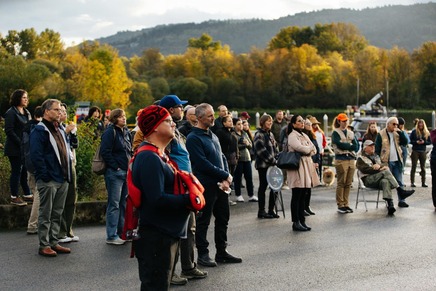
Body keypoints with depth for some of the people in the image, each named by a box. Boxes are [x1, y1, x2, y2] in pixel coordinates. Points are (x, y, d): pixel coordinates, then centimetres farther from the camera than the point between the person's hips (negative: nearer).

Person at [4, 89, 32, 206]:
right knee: (16, 171, -2)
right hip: (15, 149, -7)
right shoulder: (11, 113, -9)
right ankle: (14, 197, 6)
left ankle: (27, 195, 18)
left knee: (25, 171, 10)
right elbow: (9, 131, -14)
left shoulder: (26, 112, 14)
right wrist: (21, 143, -17)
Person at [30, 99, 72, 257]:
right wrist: (45, 176, -20)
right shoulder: (39, 130, -11)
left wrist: (67, 174, 13)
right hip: (48, 181, -8)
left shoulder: (60, 130, 16)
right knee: (45, 214, -1)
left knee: (57, 214, 13)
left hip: (62, 179, 8)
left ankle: (54, 242, 22)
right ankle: (44, 245, 6)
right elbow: (36, 156, -17)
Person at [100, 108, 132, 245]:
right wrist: (115, 166, -16)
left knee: (124, 203, 14)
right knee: (114, 204, -4)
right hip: (114, 173, -8)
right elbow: (105, 152, -17)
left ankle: (122, 232, 25)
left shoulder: (126, 132, 14)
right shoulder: (110, 132, -10)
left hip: (126, 172, 8)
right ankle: (111, 236, 2)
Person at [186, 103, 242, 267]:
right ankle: (202, 254, 13)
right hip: (206, 186, -8)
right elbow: (203, 164, -19)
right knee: (203, 221, 2)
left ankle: (221, 252, 25)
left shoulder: (213, 136, 15)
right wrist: (225, 175, -13)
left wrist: (226, 178, -2)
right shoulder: (193, 138, -12)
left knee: (223, 218, 13)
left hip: (221, 185, 8)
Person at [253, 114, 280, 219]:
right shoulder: (259, 134, -9)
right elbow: (261, 150, -17)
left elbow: (275, 148, 19)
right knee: (263, 187, -1)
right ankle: (261, 211, 5)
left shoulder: (270, 134, 17)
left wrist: (276, 160, 3)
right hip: (263, 165, -8)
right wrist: (272, 160, -16)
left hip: (271, 164, 8)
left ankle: (271, 210, 13)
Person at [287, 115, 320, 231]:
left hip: (307, 165, 8)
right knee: (297, 196, -6)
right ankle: (296, 223, -3)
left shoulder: (304, 135, 19)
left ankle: (302, 221, 13)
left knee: (303, 196, 9)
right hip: (297, 166, -8)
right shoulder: (292, 136, -7)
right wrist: (310, 147, 1)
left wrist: (308, 151, -7)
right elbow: (302, 148, -18)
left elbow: (314, 150, 13)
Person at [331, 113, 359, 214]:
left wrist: (345, 146, -9)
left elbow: (356, 146, 9)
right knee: (341, 183, -5)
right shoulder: (335, 133, 2)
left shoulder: (351, 133, 19)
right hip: (341, 160, -5)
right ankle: (340, 205, 0)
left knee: (348, 184, 5)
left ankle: (346, 204, 11)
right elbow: (340, 144, -13)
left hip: (351, 159, 5)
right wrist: (351, 146, -2)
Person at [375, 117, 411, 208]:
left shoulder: (398, 133, 11)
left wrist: (401, 132, -9)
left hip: (397, 161, 4)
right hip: (386, 162, -4)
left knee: (399, 182, 4)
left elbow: (405, 142, 0)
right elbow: (377, 149, -5)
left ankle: (401, 201, 9)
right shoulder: (381, 134, -3)